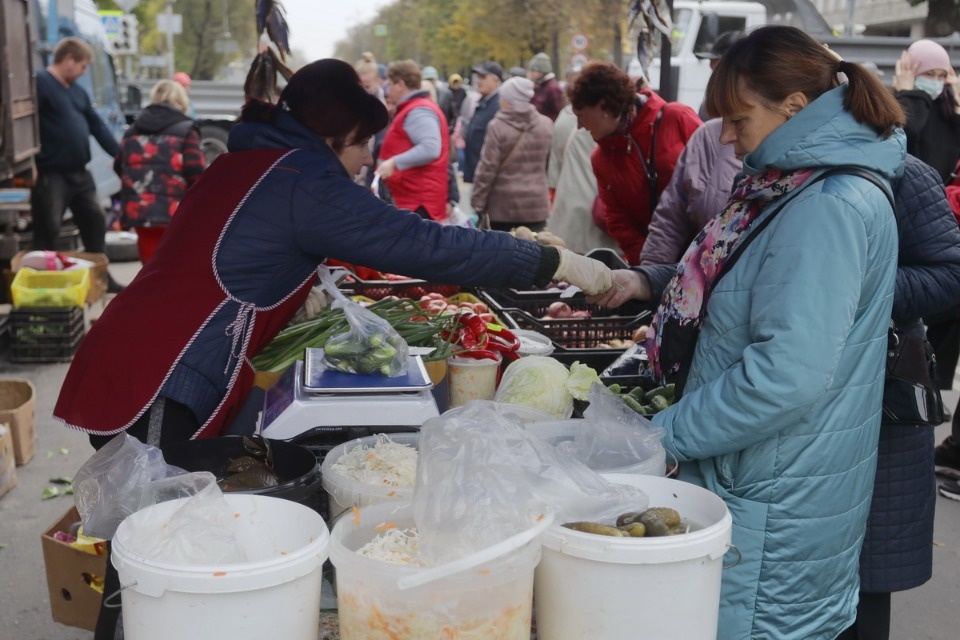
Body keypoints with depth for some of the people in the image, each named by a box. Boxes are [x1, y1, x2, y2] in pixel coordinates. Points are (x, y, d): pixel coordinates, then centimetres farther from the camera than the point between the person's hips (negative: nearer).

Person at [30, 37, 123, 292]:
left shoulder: (77, 91, 16)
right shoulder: (40, 83, -12)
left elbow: (97, 125, 17)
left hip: (79, 173, 9)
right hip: (50, 175, -9)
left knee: (95, 223, 14)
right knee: (48, 233, -2)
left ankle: (100, 276, 27)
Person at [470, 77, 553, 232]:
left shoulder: (498, 126, -11)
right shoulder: (546, 124, 3)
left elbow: (487, 168, -10)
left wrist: (478, 202, -3)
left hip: (504, 204, -3)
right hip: (536, 202, 3)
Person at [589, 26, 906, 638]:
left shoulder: (830, 207, -23)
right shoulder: (793, 185, 10)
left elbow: (788, 375, -29)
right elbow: (736, 287, 22)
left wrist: (663, 434, -20)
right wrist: (647, 280, 5)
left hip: (773, 509, -9)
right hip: (752, 474, 10)